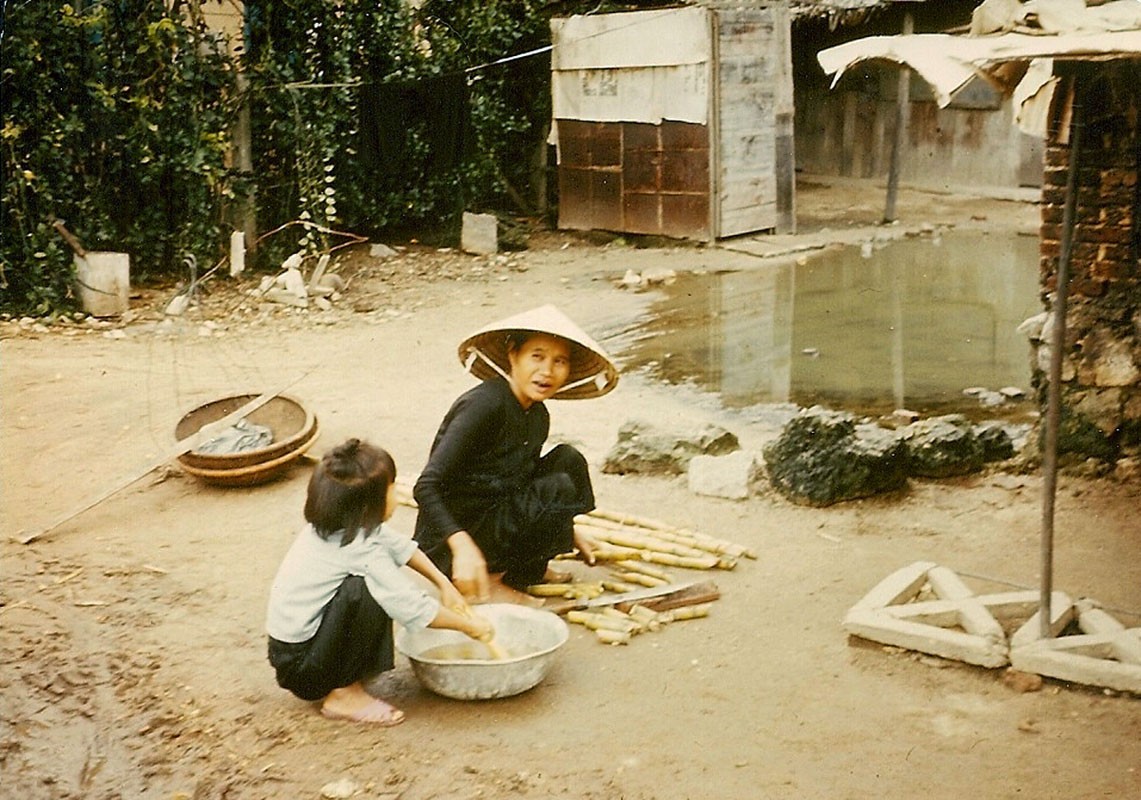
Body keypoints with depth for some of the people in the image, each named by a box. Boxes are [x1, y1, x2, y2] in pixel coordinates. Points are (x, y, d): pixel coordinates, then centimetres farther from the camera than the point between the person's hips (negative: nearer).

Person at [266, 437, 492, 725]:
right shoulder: (361, 552, -27)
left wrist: (445, 585, 15)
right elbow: (415, 609, -23)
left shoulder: (338, 523, -2)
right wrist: (470, 626, -9)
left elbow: (401, 546, 14)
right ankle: (344, 694, -13)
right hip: (298, 665, -9)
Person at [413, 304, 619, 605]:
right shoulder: (483, 405, -22)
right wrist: (463, 546, -38)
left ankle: (530, 570, 7)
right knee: (559, 488, -19)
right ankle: (490, 583, -8)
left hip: (495, 518, 8)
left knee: (568, 459, 1)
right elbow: (426, 487, -25)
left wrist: (566, 531, 20)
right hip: (448, 545, -8)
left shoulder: (538, 417, 5)